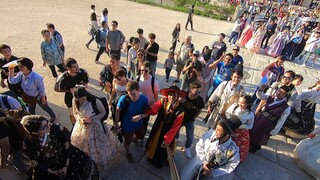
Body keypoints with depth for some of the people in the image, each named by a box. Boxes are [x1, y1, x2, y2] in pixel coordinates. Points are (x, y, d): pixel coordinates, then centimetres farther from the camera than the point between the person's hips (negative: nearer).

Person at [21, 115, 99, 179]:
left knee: (88, 165, -8)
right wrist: (52, 172, -3)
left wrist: (66, 166, -10)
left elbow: (68, 146, -17)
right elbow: (36, 163, -7)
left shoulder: (56, 129, -30)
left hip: (66, 160, 0)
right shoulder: (28, 144, -23)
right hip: (47, 168, 1)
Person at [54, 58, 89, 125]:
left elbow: (87, 81, -3)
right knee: (72, 114, 24)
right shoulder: (63, 79, -32)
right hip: (70, 99, -2)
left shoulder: (83, 72, -25)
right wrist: (69, 90, -27)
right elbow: (56, 89, -14)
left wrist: (85, 84, -25)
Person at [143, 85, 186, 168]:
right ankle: (151, 156, 60)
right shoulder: (163, 101, -18)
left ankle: (158, 163, 52)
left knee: (162, 150, 19)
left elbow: (175, 127, -22)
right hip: (157, 128, 3)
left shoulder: (180, 111, -26)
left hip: (168, 132, -3)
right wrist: (143, 115, -45)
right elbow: (154, 109, -30)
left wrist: (167, 139, -23)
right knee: (153, 143, 27)